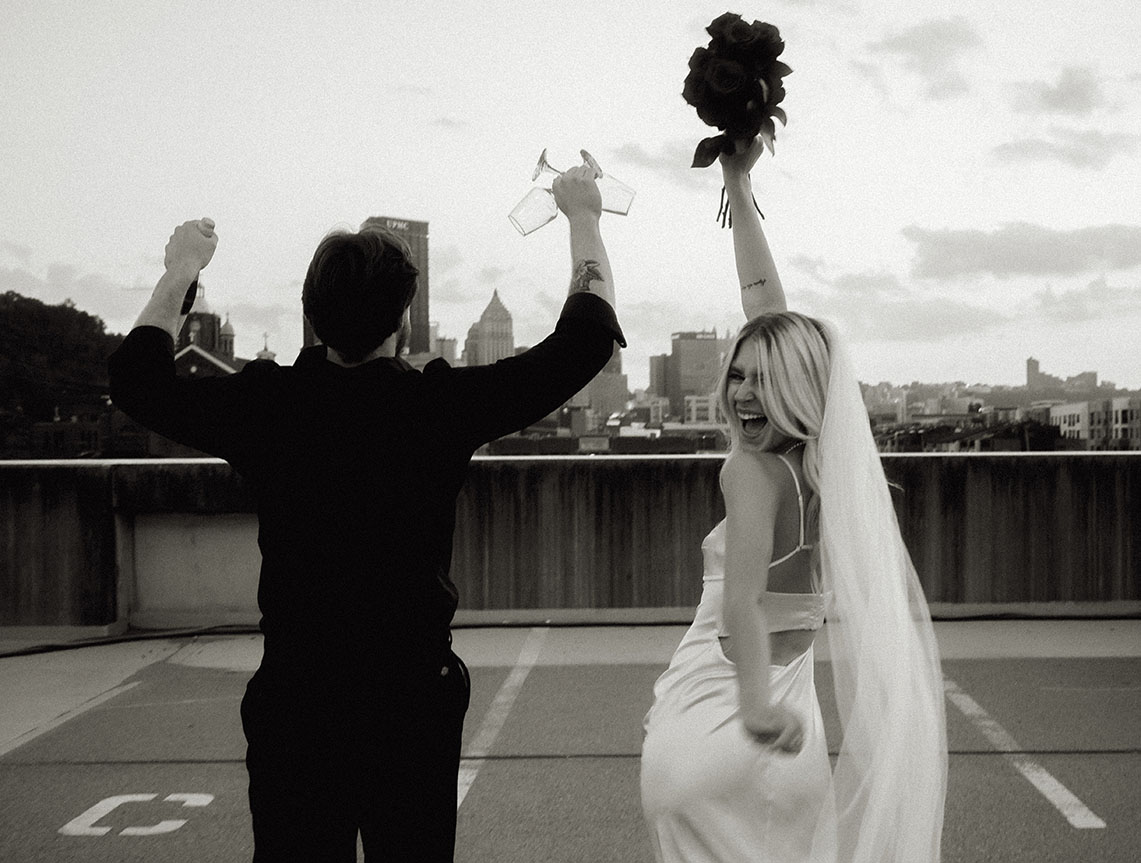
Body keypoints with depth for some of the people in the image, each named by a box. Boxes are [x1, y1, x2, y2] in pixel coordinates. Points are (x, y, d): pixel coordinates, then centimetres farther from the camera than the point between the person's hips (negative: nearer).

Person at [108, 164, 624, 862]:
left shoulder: (266, 405, -9)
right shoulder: (440, 405, -14)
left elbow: (140, 378, 9)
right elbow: (587, 336, -6)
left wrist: (180, 272, 22)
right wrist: (585, 218, 7)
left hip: (291, 704, 2)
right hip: (414, 700, -1)